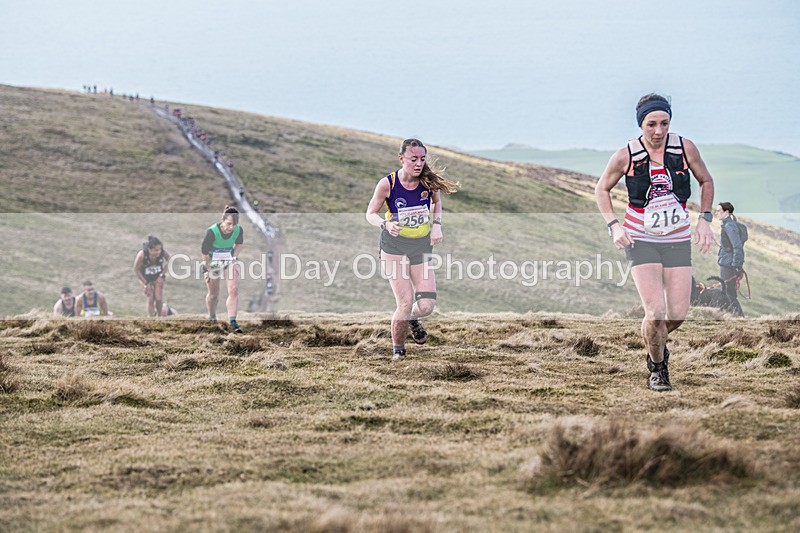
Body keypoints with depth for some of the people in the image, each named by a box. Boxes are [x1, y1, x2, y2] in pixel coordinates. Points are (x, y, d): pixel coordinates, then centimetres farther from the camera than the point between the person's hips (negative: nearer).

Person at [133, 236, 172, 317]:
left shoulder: (163, 252, -30)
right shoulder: (141, 255, -36)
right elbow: (136, 270, -20)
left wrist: (162, 275, -9)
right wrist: (146, 283, -16)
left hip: (158, 277, 2)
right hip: (145, 277, -2)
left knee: (159, 299, -3)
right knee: (150, 299, -8)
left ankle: (159, 316, 23)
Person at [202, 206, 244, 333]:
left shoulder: (239, 230, -19)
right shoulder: (212, 232, -30)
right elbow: (205, 251, -17)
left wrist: (234, 258, 0)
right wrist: (208, 269, -11)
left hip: (230, 261, 2)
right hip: (213, 263, -2)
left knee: (234, 290, -14)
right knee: (213, 294, 12)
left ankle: (232, 321, -14)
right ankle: (212, 318, 38)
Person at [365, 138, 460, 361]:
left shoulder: (429, 180, -9)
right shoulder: (387, 184, -16)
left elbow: (437, 201, 13)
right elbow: (370, 213, -4)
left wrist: (436, 225, -2)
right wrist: (386, 224, -25)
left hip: (422, 247, 3)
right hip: (394, 246, -3)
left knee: (426, 305, -6)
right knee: (405, 303, -12)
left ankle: (413, 318, 32)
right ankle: (397, 348, 13)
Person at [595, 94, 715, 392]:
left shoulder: (685, 148, -6)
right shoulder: (626, 156, -10)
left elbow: (706, 181, 11)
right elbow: (602, 189, 6)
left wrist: (705, 219, 0)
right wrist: (613, 226, -7)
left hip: (678, 241, 2)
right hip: (641, 241, -2)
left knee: (679, 314, -2)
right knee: (656, 311, -15)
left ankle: (657, 342, 34)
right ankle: (657, 369, 12)